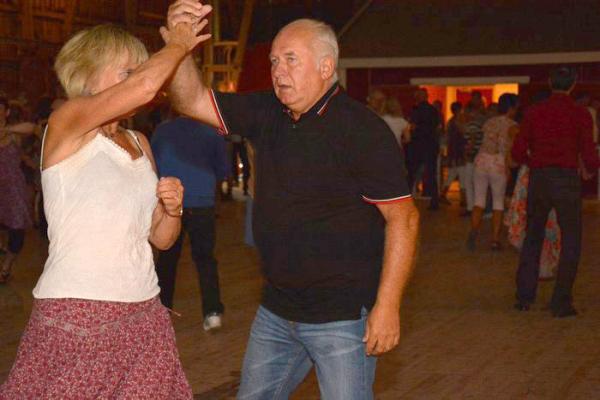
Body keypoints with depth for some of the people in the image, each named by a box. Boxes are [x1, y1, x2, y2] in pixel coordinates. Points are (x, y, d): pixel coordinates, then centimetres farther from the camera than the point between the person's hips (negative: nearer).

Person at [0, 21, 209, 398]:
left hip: (144, 313, 7)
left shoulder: (139, 143, 15)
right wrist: (179, 44, -5)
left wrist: (173, 209, -2)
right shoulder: (67, 122, -5)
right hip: (75, 316, -6)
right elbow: (146, 85, -23)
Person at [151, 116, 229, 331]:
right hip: (202, 203, 0)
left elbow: (152, 166, 12)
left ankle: (162, 307, 19)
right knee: (205, 257, 4)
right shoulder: (213, 133, -1)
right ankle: (212, 311, -6)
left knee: (167, 257, 14)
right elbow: (223, 171, 7)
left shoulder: (162, 131, 1)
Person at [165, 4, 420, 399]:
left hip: (342, 317, -7)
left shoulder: (362, 129, -16)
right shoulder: (267, 114, 5)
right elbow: (193, 102, 4)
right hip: (276, 311, 7)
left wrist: (387, 306, -20)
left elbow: (403, 217, -16)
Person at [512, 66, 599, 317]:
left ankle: (524, 297, 18)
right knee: (570, 242, 7)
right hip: (567, 179, -3)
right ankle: (561, 303, 3)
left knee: (533, 237, 17)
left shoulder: (534, 112, 1)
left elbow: (518, 152, 1)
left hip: (538, 179, 3)